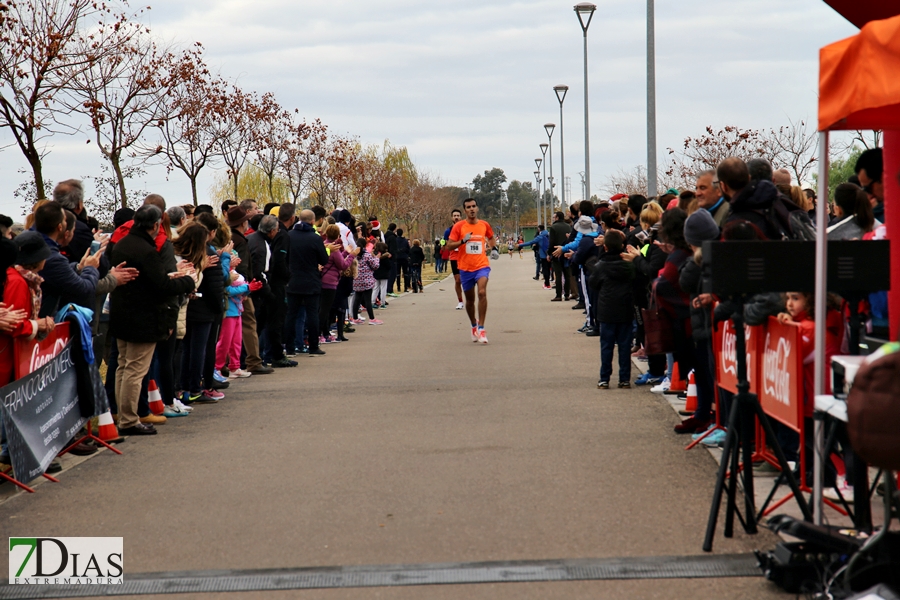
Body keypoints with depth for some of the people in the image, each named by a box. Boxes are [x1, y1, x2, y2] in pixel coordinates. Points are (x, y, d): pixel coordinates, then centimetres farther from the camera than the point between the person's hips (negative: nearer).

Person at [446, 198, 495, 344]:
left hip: (482, 265, 0)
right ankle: (474, 325, 36)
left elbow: (491, 238, 25)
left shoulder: (484, 225, 4)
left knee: (482, 292, -22)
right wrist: (463, 241, -21)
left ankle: (481, 328, -18)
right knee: (470, 299, 11)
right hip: (465, 267, 0)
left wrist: (490, 247, 5)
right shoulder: (459, 226, -3)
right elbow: (449, 245, -5)